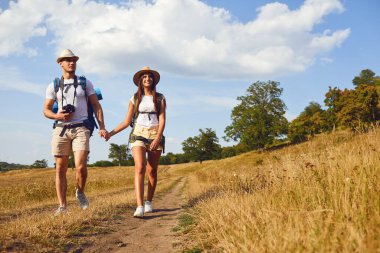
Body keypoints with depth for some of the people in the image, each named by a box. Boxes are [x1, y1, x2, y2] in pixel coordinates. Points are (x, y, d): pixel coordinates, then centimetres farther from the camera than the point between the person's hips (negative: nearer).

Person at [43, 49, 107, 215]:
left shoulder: (85, 83, 10)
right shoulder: (53, 86, 11)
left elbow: (96, 105, 8)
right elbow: (46, 110, 11)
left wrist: (102, 126, -3)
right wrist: (58, 116, -11)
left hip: (81, 129, -2)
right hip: (60, 129, 2)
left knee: (81, 167, -17)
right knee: (60, 170, 1)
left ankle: (80, 192, 13)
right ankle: (62, 207, 8)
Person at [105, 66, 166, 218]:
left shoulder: (160, 98, 7)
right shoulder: (135, 98, 10)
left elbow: (162, 120, -2)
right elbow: (127, 121, 10)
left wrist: (158, 138, -16)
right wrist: (111, 133, -1)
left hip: (156, 135, 1)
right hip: (138, 135, 0)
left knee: (152, 170, 5)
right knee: (140, 168, -17)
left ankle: (149, 203, 22)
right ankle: (140, 207, -25)